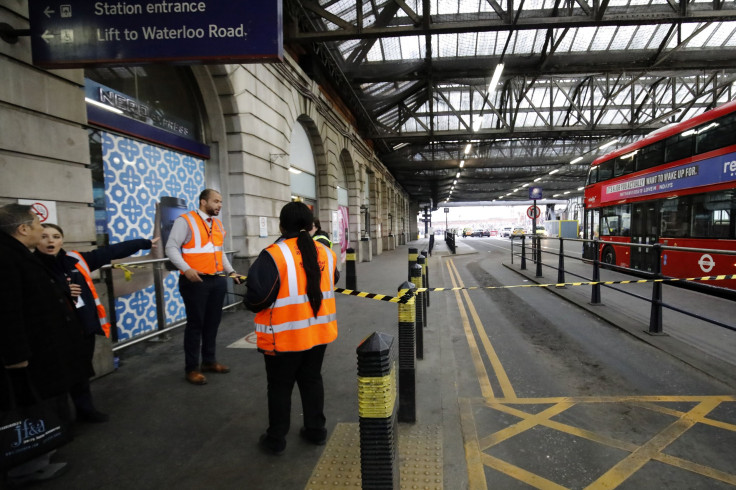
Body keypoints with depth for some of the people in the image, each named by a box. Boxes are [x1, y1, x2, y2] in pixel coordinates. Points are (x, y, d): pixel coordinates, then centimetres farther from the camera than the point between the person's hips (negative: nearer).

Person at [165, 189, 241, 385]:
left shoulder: (218, 224, 15)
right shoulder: (185, 221, -7)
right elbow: (171, 248, -11)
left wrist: (231, 271, 13)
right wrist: (186, 269, -23)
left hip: (218, 280, 7)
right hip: (195, 281, -6)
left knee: (213, 321, 13)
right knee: (196, 323, 2)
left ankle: (209, 361, 29)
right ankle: (191, 368, 16)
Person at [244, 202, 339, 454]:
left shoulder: (273, 255, -19)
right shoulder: (326, 253, 0)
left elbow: (256, 298, -21)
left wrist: (251, 303, 1)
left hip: (283, 336, -5)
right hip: (318, 332, 5)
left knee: (280, 386, 14)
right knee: (312, 380, 22)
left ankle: (276, 439, 29)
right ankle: (316, 430, 34)